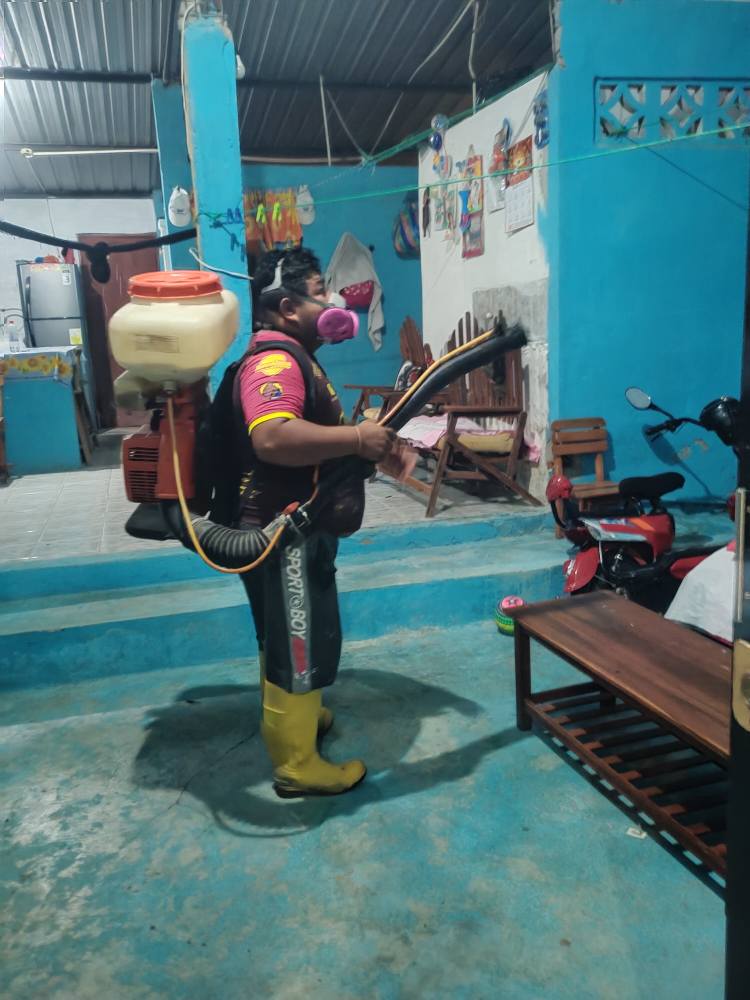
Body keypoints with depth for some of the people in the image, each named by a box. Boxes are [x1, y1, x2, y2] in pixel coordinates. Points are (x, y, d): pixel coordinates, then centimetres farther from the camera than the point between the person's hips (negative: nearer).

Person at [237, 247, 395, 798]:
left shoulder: (293, 355, 14)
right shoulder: (275, 361, -22)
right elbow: (273, 438, -41)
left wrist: (360, 438, 11)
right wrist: (358, 438, -35)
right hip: (286, 536, -11)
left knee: (288, 638, 25)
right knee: (300, 644, 2)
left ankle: (292, 713, 45)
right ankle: (297, 764, 18)